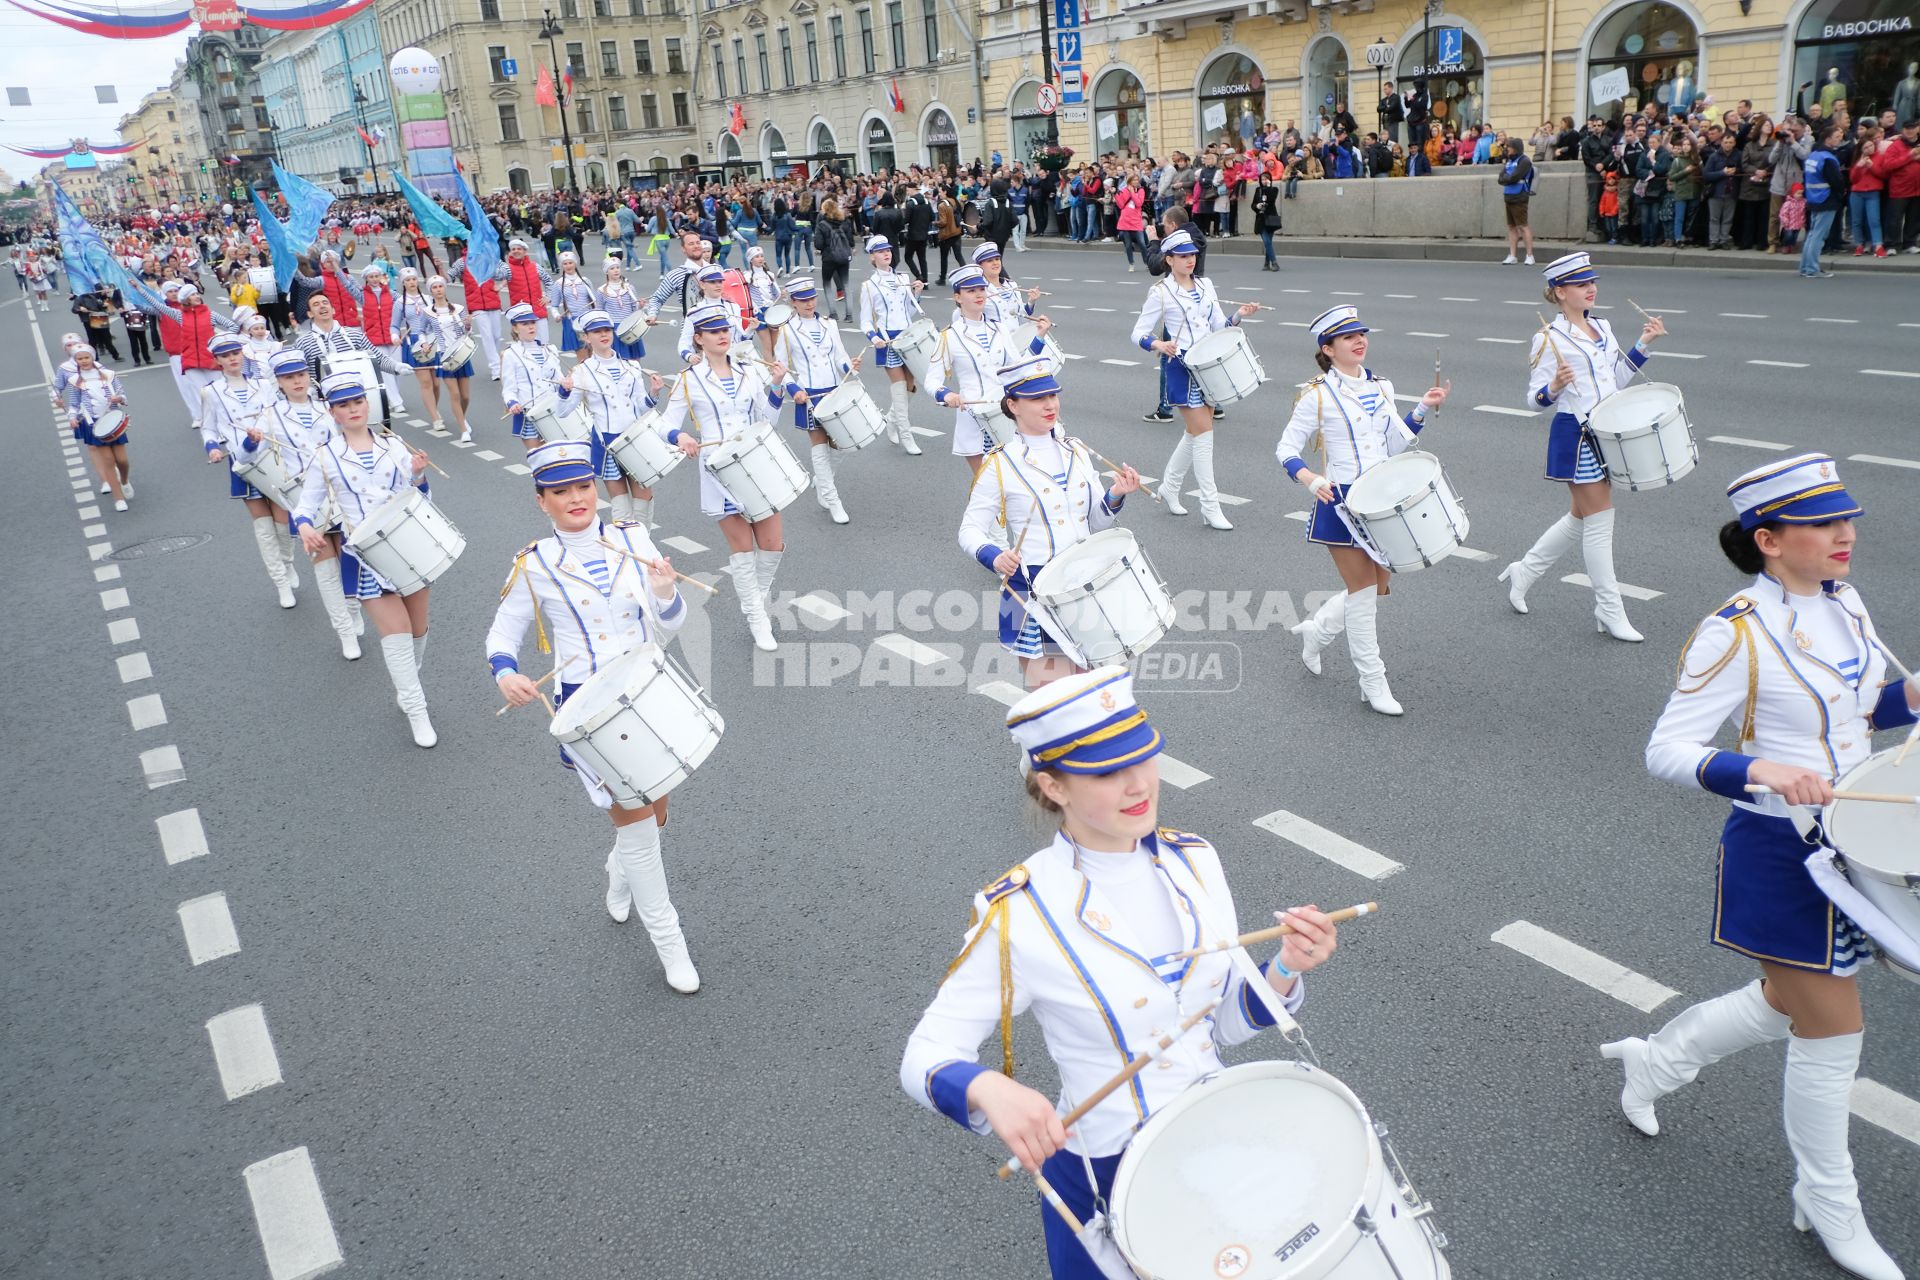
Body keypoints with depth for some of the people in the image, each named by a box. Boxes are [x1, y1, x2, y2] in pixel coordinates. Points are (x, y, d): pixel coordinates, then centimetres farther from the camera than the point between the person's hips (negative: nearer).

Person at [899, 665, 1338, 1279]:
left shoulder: (1194, 860, -7)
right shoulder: (1020, 914, -23)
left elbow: (1229, 1020, 4)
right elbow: (925, 1057, -17)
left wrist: (1285, 969, -16)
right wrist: (989, 1089, -37)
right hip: (1103, 1176, -5)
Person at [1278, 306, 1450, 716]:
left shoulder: (1381, 387, 8)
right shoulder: (1317, 395, -10)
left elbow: (1396, 445, 11)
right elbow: (1288, 449, -8)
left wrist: (1423, 410, -1)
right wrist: (1307, 477, -26)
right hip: (1341, 503, -6)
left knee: (1378, 587, 13)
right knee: (1363, 590, -2)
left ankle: (1316, 629, 38)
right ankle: (1373, 683, 9)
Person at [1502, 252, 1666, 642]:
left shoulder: (1602, 328, 9)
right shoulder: (1549, 339, -12)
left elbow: (1615, 380, 16)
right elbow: (1535, 400, -12)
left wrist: (1642, 345, 7)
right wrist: (1554, 387, -32)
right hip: (1575, 438, -8)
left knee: (1582, 518, 16)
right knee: (1600, 519, -2)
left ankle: (1522, 573, 32)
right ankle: (1609, 613, 8)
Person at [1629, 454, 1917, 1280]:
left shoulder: (1843, 605, 3)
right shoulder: (1736, 633, -21)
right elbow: (1666, 751, -22)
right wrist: (1761, 769, -37)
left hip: (1851, 839, 8)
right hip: (1782, 851, -8)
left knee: (1788, 1006, 21)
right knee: (1831, 1031, 5)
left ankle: (1655, 1060, 45)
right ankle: (1828, 1206, 28)